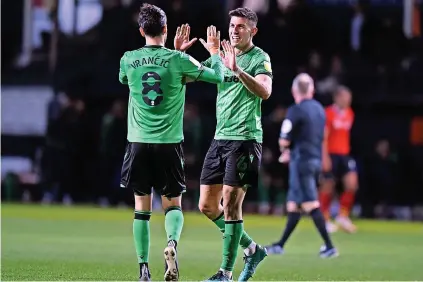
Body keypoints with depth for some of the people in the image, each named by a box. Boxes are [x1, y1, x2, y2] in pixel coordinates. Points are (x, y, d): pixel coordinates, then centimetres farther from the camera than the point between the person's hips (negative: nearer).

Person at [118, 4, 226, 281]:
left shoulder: (128, 60, 0)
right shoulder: (178, 60, -6)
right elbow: (218, 76, 3)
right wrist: (215, 51, 24)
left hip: (139, 143, 1)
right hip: (169, 144, -1)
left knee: (142, 209, 8)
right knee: (173, 205, 10)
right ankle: (172, 242, -20)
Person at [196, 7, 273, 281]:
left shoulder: (259, 58, -6)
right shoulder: (222, 55, 14)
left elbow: (265, 91, -23)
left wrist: (236, 69, -33)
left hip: (245, 138, -7)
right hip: (220, 138, 7)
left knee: (231, 204, -10)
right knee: (207, 205, 7)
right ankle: (252, 249, 23)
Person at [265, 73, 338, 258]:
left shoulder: (296, 111, -13)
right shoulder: (319, 109, 11)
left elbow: (284, 140, -10)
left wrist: (285, 150, 13)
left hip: (301, 161, -8)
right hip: (316, 159, 8)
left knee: (311, 205, -8)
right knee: (294, 204, 14)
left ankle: (329, 247, -12)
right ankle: (280, 245, 20)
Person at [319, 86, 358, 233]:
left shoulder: (349, 113, 11)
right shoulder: (329, 113, -9)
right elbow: (324, 137, -12)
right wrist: (325, 157, -17)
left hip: (344, 155, 6)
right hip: (330, 155, -6)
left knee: (352, 184, -9)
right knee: (328, 187, 2)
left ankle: (343, 216, 4)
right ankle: (326, 220, 14)